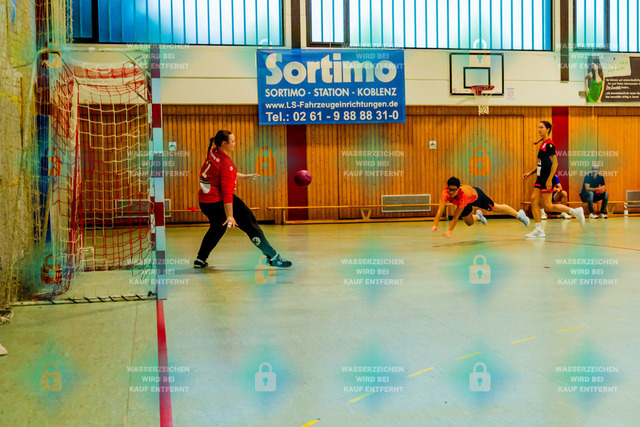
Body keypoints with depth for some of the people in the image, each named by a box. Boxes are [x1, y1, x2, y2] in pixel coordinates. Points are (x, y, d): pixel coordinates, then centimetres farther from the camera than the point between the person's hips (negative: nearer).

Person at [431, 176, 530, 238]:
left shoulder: (464, 193, -48)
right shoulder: (446, 192, -40)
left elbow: (456, 215, -47)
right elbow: (440, 209, -44)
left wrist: (450, 231, -49)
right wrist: (435, 225, -55)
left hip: (477, 195, -4)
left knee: (496, 208, 16)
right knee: (469, 223, 16)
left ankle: (518, 214, 43)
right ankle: (478, 216, 54)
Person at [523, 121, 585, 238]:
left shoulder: (549, 144, -13)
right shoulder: (542, 144, 15)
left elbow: (555, 163, -18)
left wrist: (549, 180, -23)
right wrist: (530, 173, 18)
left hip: (547, 179, -9)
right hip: (540, 178, 9)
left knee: (548, 206, -6)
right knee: (534, 200, 1)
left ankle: (575, 212, 7)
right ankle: (539, 230, 3)